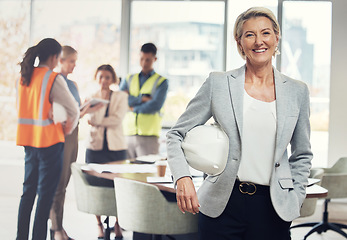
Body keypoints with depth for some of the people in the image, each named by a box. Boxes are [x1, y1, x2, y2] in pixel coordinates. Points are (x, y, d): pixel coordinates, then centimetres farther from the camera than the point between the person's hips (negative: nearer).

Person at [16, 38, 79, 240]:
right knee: (46, 193, 0)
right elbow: (73, 110, -9)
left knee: (28, 190, 14)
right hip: (50, 140, -7)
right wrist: (68, 129, 8)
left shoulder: (23, 78, 8)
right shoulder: (54, 79, -13)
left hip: (29, 140, 7)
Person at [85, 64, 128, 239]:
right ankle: (99, 225, 12)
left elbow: (117, 119, -7)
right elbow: (93, 117, -8)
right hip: (95, 146, 1)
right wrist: (101, 98, -18)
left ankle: (117, 225, 8)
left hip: (116, 147, -1)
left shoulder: (121, 96, 6)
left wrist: (96, 122, -7)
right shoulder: (92, 97, 9)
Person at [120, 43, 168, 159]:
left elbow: (156, 106, -9)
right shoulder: (129, 79, 17)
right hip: (128, 133, 3)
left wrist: (133, 108, -2)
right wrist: (142, 98, -7)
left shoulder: (161, 81, 6)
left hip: (148, 136, -3)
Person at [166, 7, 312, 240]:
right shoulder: (218, 83, 2)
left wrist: (294, 200, 7)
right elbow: (177, 134, 4)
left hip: (272, 207, 1)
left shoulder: (297, 91, 7)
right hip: (223, 204, -1)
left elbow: (302, 155, 17)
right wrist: (183, 177, -12)